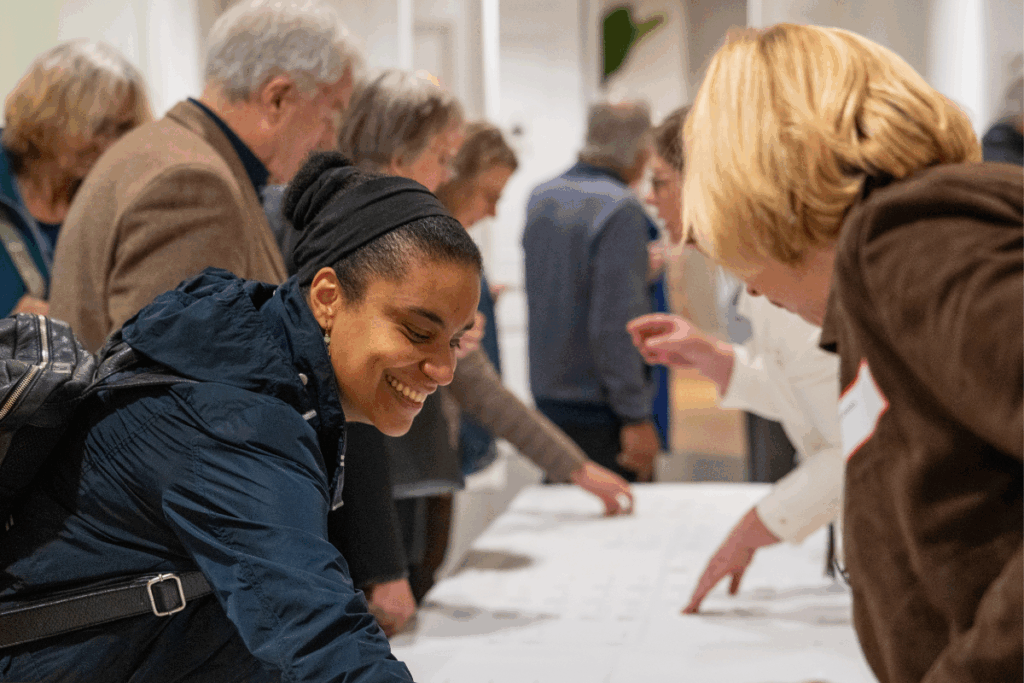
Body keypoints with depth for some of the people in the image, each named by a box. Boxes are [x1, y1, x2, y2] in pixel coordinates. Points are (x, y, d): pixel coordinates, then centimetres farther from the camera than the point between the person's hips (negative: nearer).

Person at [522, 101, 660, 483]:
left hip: (547, 399, 8)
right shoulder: (621, 209, -16)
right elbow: (615, 322, -21)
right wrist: (636, 417, -17)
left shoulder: (540, 198, 8)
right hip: (598, 410, -8)